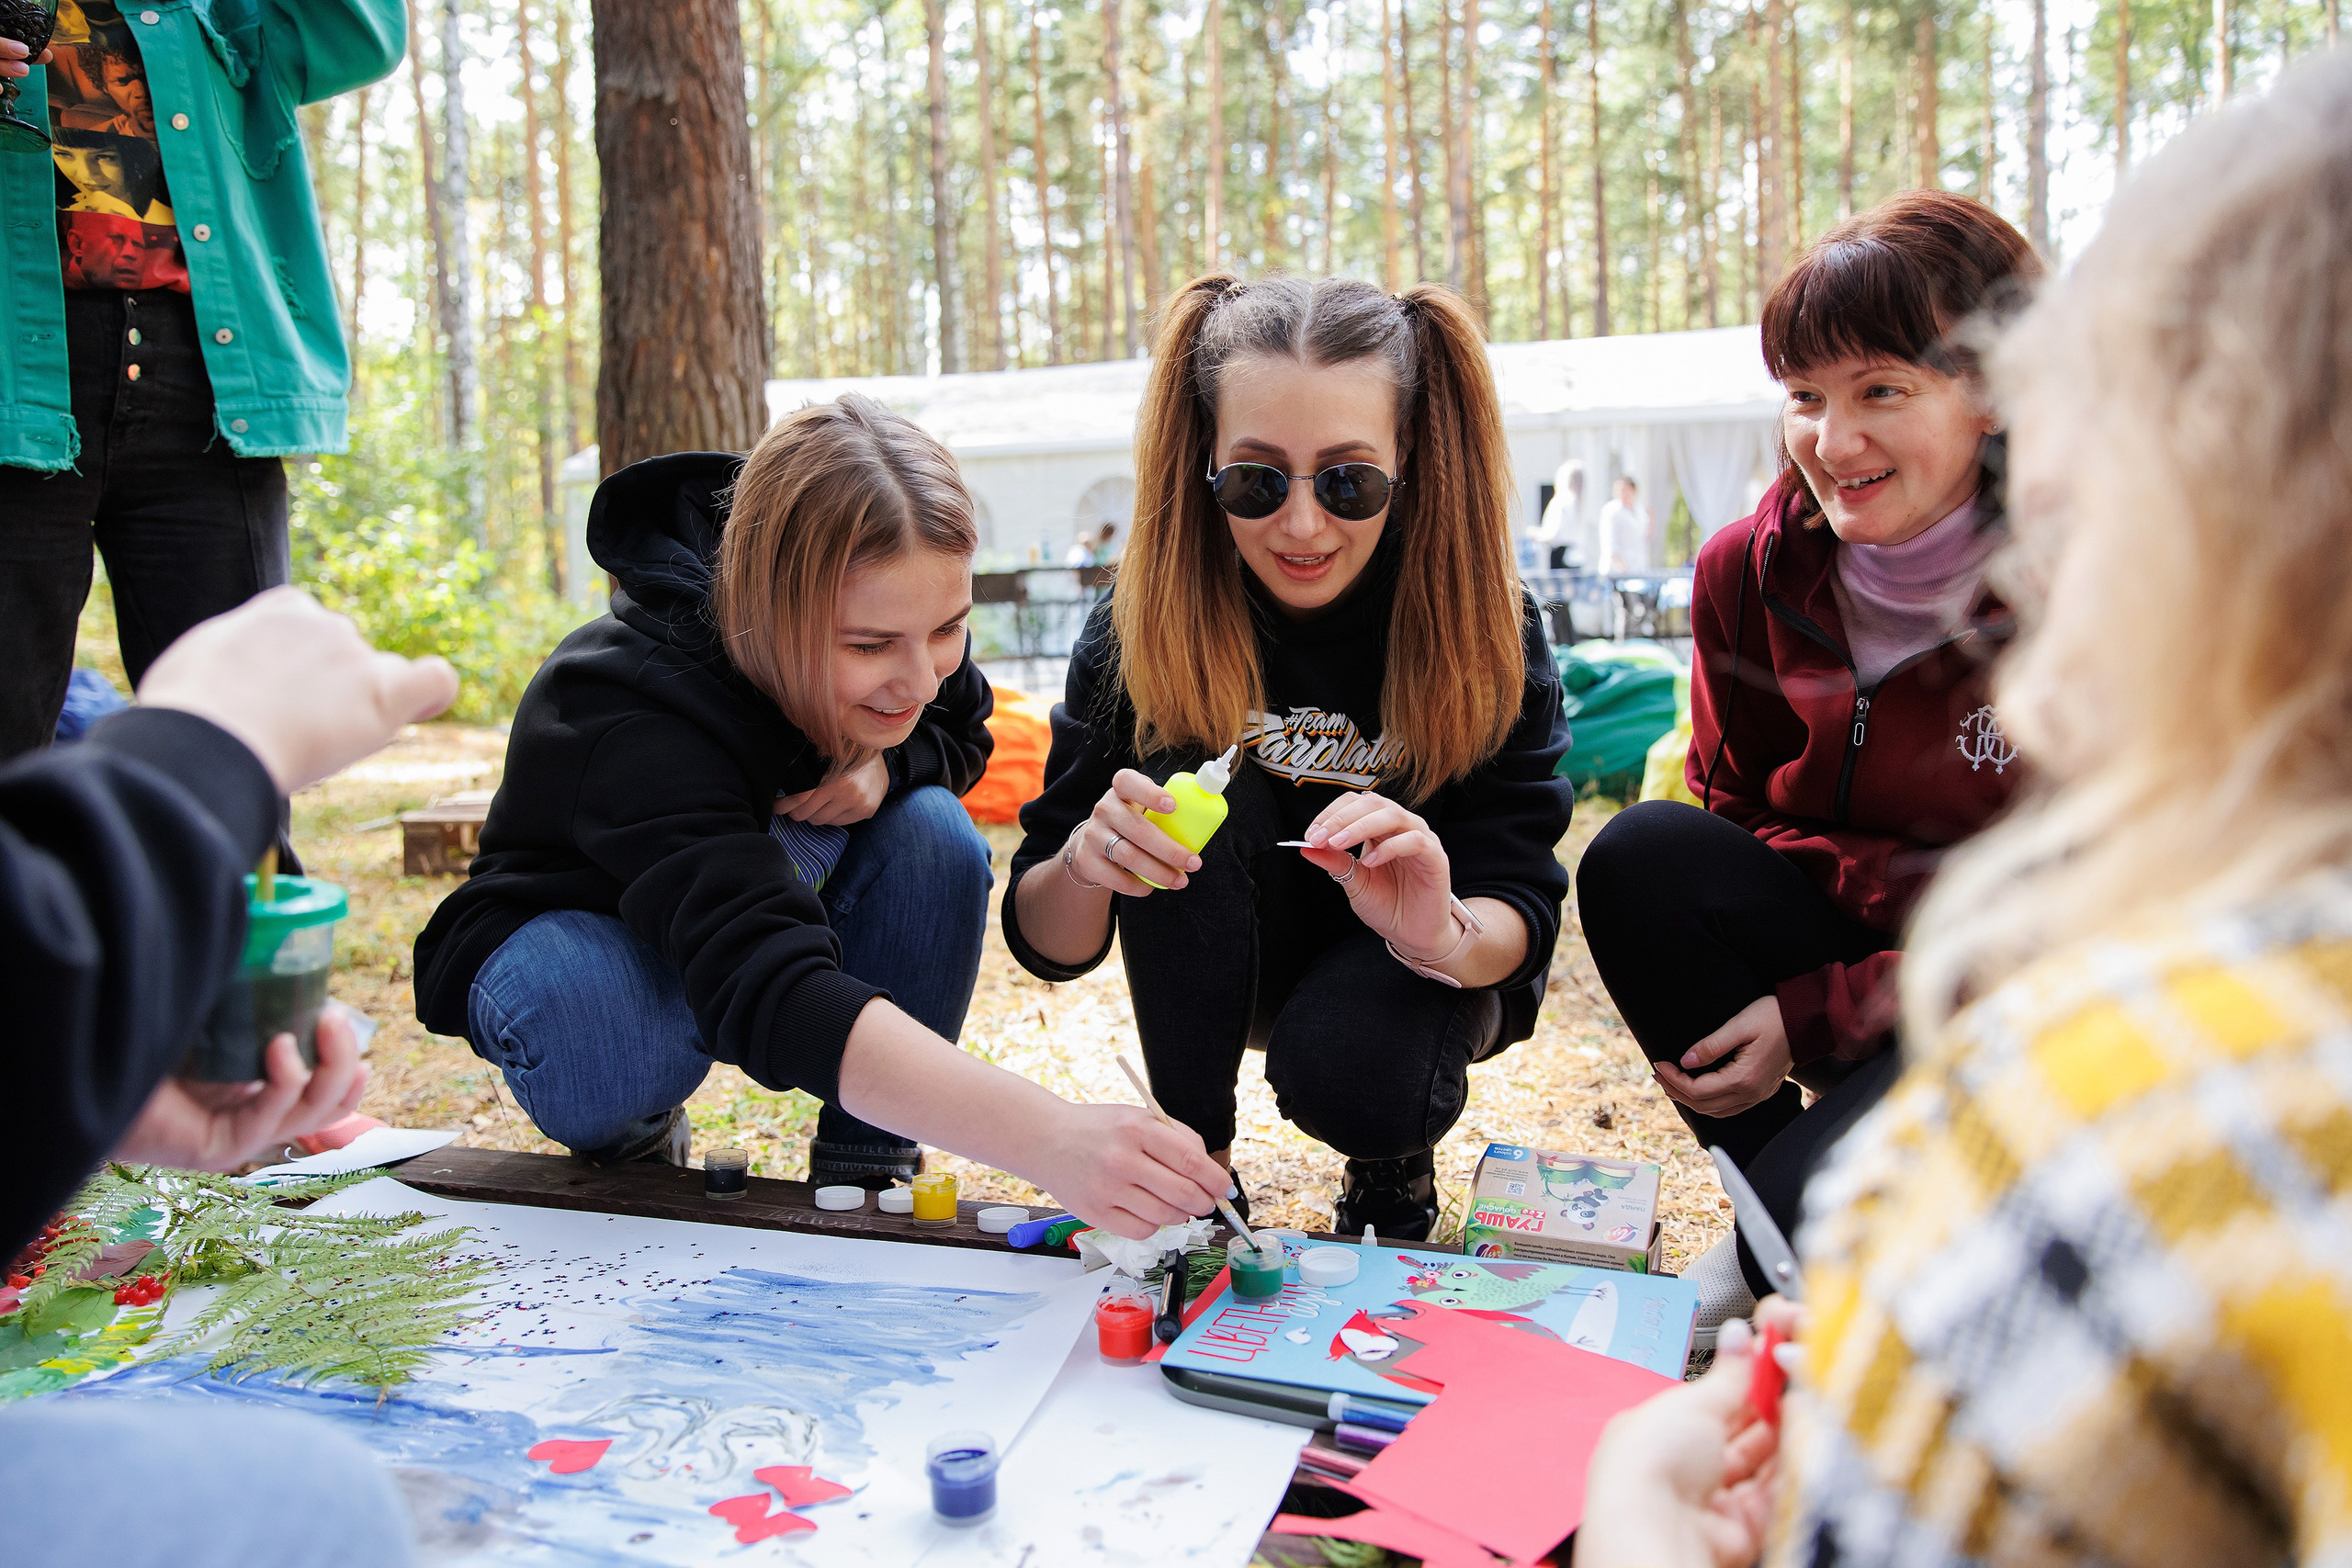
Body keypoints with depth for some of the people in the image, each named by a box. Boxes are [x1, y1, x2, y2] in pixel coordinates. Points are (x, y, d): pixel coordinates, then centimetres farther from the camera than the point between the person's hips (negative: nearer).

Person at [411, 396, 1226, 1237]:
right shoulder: (633, 717, -41)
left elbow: (962, 736, 1)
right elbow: (768, 994, -54)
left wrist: (883, 762, -26)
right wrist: (1049, 1139, -67)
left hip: (755, 903, 5)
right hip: (577, 929, -4)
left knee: (933, 830, -25)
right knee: (589, 1040, -39)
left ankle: (864, 1174, -9)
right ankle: (631, 1140, -1)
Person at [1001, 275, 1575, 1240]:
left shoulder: (1481, 628, -22)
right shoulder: (1141, 629, -22)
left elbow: (1523, 913, -21)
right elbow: (1046, 945, -19)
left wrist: (1446, 935, -45)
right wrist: (1085, 864, -43)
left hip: (1405, 968, -1)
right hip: (1224, 966, 2)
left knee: (1343, 1071, -33)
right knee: (1189, 776, -27)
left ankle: (1393, 1161, 6)